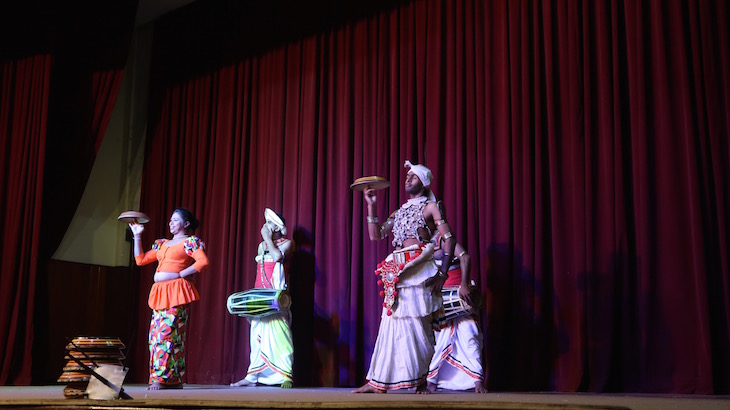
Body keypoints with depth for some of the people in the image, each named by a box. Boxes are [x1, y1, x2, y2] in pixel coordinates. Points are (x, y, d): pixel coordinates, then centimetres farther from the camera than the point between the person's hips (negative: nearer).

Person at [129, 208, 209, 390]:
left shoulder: (190, 241, 2)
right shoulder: (162, 243, 24)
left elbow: (203, 261, -13)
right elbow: (140, 259, 22)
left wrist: (180, 274, -12)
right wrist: (137, 236, 20)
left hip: (176, 291, -8)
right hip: (159, 293, 8)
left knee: (166, 332, -15)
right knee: (155, 334, 2)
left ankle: (160, 378, -15)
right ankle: (173, 380, 4)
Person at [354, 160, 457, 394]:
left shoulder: (430, 206, 6)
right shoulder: (400, 211, 24)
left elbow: (448, 239, -3)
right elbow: (375, 235, 19)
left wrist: (442, 273, -11)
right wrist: (371, 206, 11)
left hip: (419, 270, -5)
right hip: (397, 273, 5)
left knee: (417, 324, -6)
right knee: (391, 322, 3)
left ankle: (421, 380, 2)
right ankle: (378, 382, 4)